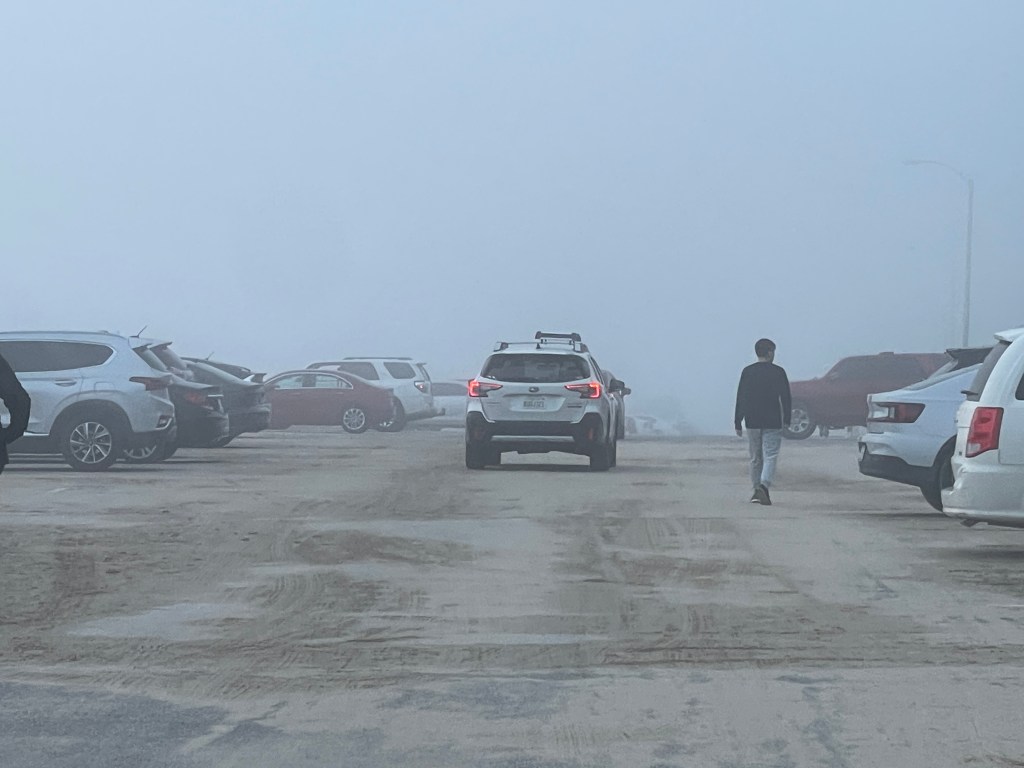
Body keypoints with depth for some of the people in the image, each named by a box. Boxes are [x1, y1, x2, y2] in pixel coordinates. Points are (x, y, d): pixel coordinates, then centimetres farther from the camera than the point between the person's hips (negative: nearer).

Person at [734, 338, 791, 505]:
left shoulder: (747, 372, 3)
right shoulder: (778, 372, -3)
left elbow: (740, 398, 3)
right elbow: (786, 397, -2)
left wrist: (738, 423, 7)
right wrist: (786, 419, 8)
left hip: (752, 422, 3)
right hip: (772, 423, -3)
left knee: (755, 458, 13)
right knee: (770, 457, -4)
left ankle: (757, 490, 15)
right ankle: (763, 486, -24)